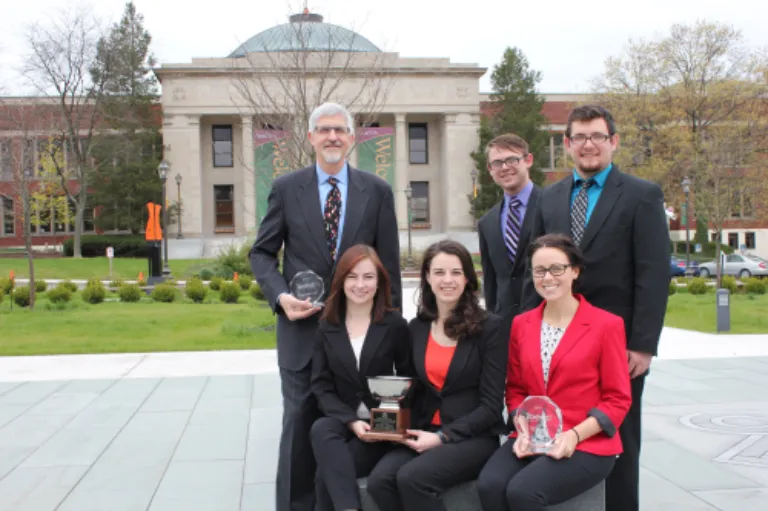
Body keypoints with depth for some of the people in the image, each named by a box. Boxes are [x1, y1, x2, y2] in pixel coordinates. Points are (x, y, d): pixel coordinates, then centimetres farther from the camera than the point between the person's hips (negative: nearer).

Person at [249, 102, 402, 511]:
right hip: (302, 327, 0)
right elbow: (262, 253, 6)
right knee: (300, 425, 3)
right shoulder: (286, 188, 2)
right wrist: (280, 296, -12)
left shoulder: (377, 191, 3)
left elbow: (389, 262, 5)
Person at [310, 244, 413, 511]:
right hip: (343, 422, 2)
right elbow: (321, 386, 0)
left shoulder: (395, 324, 0)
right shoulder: (327, 326, 5)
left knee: (326, 474, -28)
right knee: (321, 429, -35)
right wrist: (351, 421, -16)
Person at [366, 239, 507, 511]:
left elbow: (491, 405, -7)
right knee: (379, 479, -25)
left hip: (473, 436, -4)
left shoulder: (490, 326, -4)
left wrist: (443, 437, -15)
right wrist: (409, 430, -5)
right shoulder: (416, 327, 10)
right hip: (425, 433, 4)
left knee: (412, 477, -30)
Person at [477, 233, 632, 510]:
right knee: (489, 485, -26)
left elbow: (618, 398, -2)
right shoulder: (521, 324, 10)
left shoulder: (606, 325, -3)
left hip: (588, 444, -4)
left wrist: (574, 435, -16)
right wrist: (523, 429, -5)